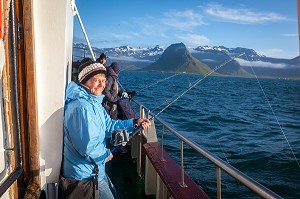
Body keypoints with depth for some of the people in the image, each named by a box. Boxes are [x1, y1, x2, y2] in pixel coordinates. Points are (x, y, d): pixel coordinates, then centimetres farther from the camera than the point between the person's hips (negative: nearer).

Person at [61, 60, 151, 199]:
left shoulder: (93, 102, 5)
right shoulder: (82, 106, -29)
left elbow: (109, 125, 9)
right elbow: (89, 148, -32)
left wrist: (134, 123, -1)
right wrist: (106, 155, -13)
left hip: (94, 168, 10)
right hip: (85, 175, -10)